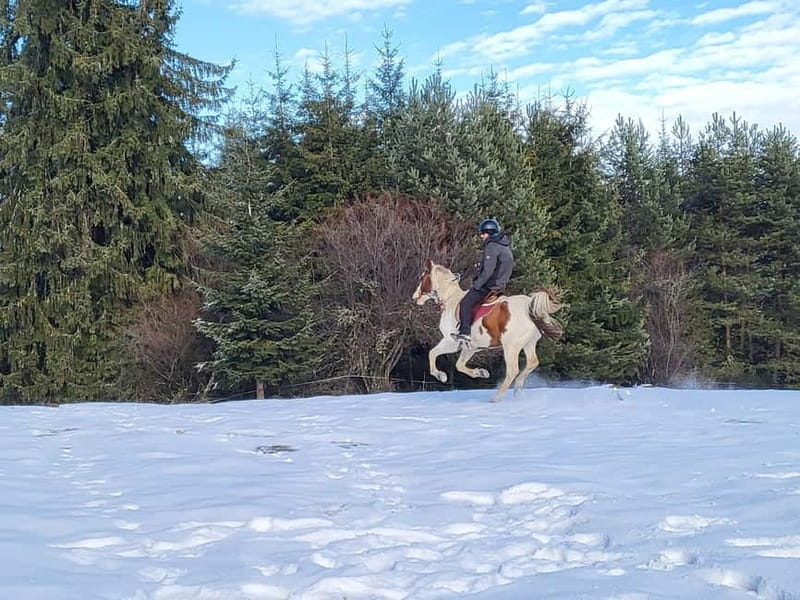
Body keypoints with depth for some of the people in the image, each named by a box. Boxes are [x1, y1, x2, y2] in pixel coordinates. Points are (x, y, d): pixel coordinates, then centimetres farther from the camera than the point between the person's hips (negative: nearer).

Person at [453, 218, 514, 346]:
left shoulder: (491, 246, -18)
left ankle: (465, 333, -16)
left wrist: (477, 285, -14)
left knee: (465, 304, -11)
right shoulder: (505, 246, 13)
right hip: (500, 284, 10)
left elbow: (488, 271, -23)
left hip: (489, 285, -10)